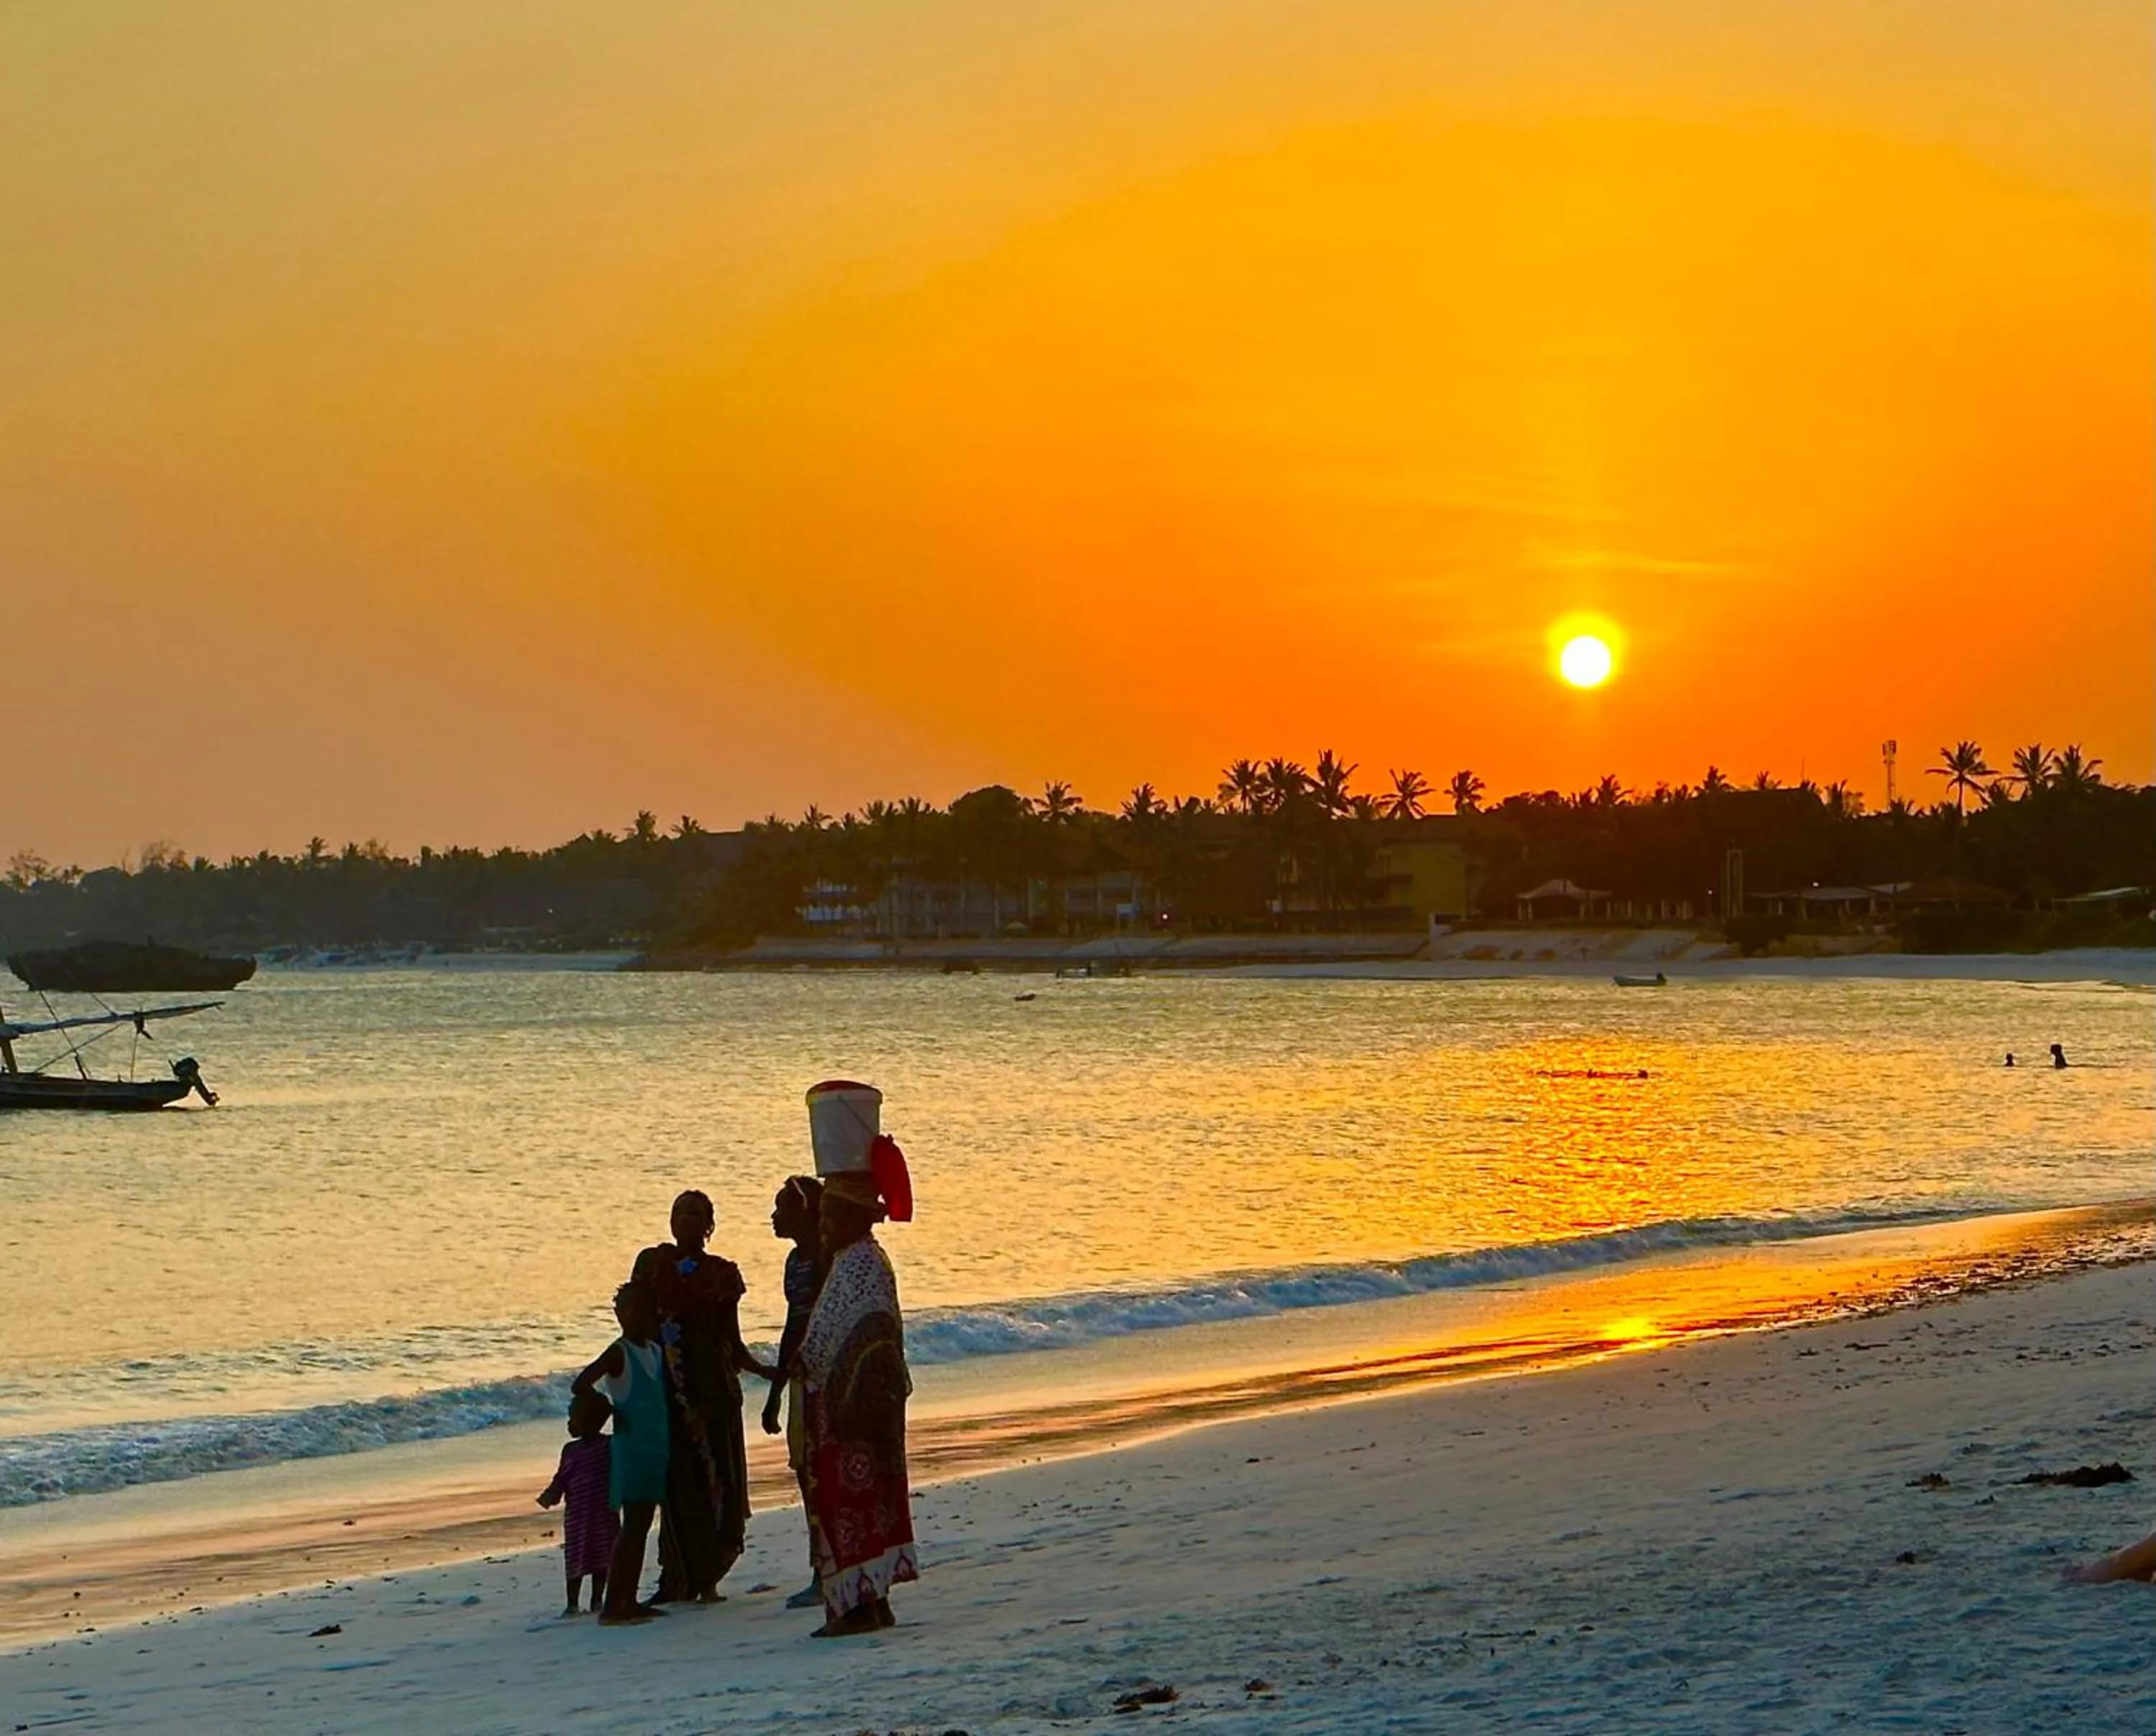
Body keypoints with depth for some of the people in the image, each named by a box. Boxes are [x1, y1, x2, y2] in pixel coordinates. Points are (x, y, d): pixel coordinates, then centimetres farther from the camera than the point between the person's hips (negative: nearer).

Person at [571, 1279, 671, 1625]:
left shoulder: (655, 1350, 13)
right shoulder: (619, 1353, -10)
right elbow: (580, 1386, -19)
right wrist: (613, 1412, -10)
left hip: (655, 1450, 8)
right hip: (631, 1450, -8)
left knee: (640, 1527, 10)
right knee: (631, 1526, -10)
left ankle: (629, 1602, 15)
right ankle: (611, 1606, -10)